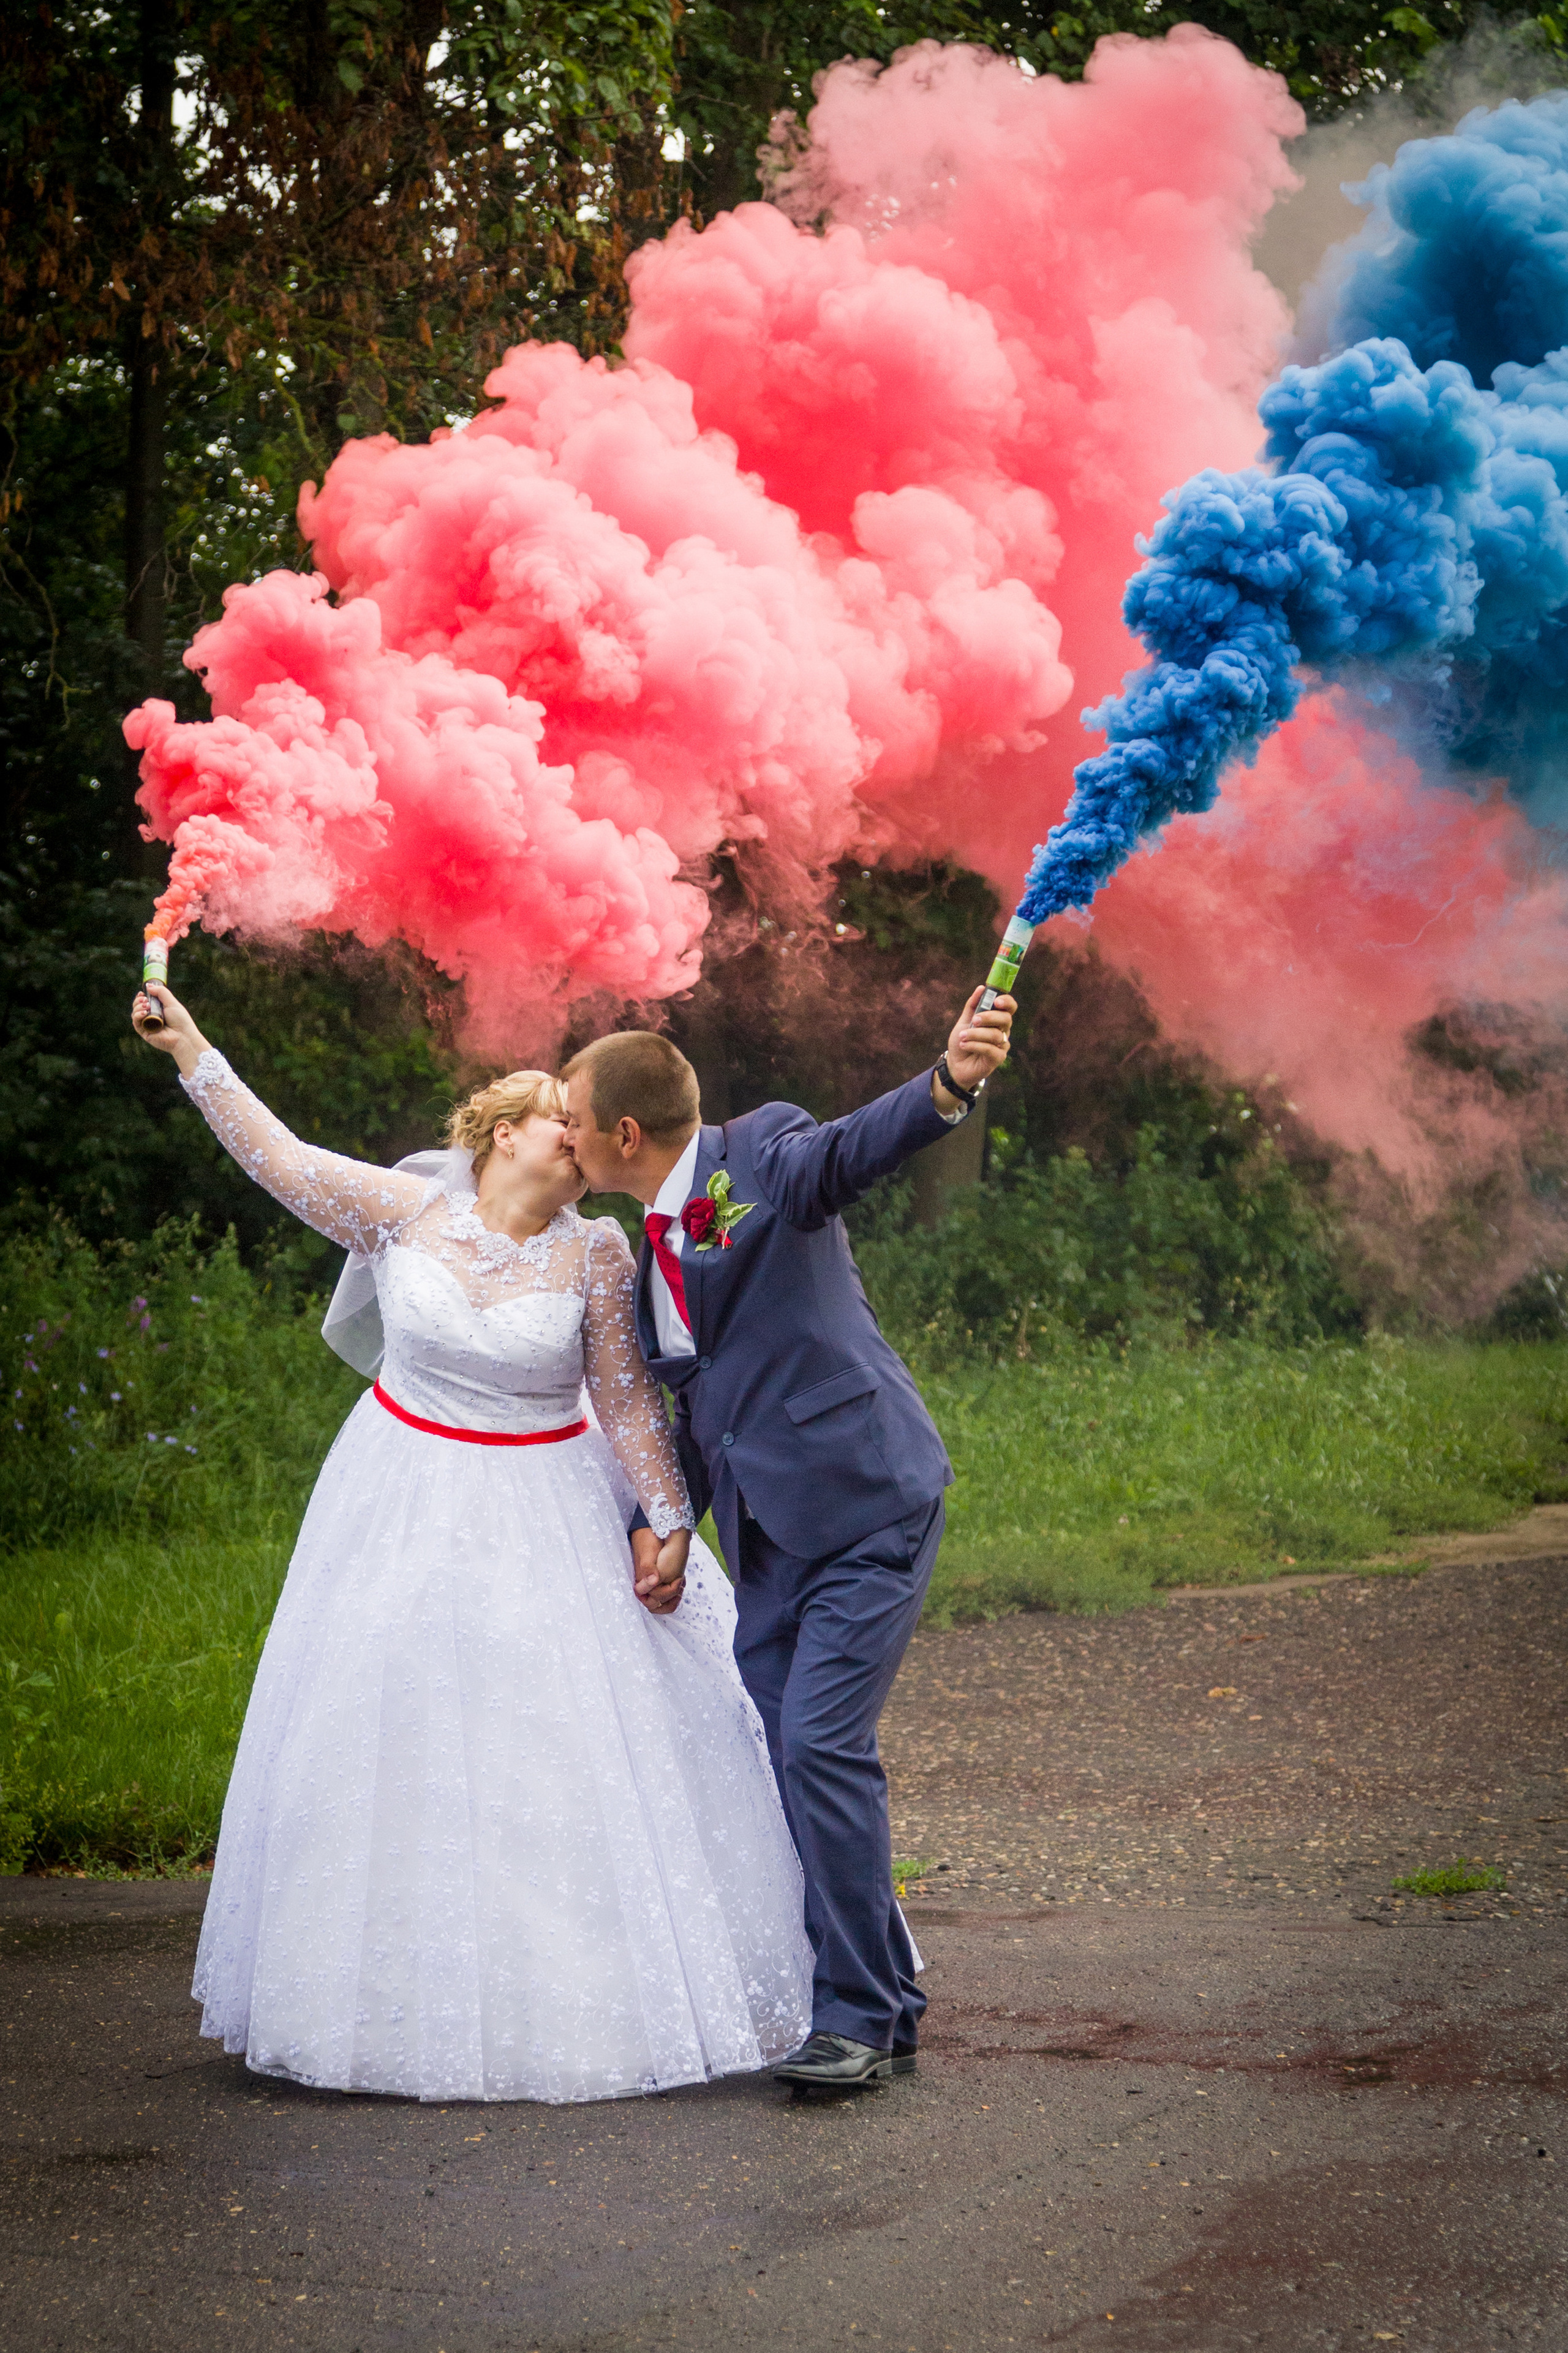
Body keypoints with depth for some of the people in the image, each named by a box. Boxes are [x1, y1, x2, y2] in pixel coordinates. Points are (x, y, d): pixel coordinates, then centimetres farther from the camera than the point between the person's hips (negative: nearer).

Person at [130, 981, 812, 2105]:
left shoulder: (597, 1253, -8)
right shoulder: (405, 1211, -5)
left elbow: (630, 1401, -3)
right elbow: (280, 1157, 3)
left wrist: (669, 1521, -7)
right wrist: (192, 1051, 3)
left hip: (543, 1523, -1)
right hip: (404, 1506, 2)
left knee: (563, 1746, -3)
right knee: (396, 1745, 5)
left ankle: (569, 2001, 8)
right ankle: (404, 1997, 18)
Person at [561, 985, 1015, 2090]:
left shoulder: (763, 1159, -9)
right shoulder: (649, 1254, 15)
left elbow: (856, 1148, -30)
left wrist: (950, 1081, -49)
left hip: (866, 1505, -8)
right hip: (770, 1534, 9)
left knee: (822, 1742, -14)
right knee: (776, 1757, 7)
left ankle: (861, 2016, -6)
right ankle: (882, 2004, 18)